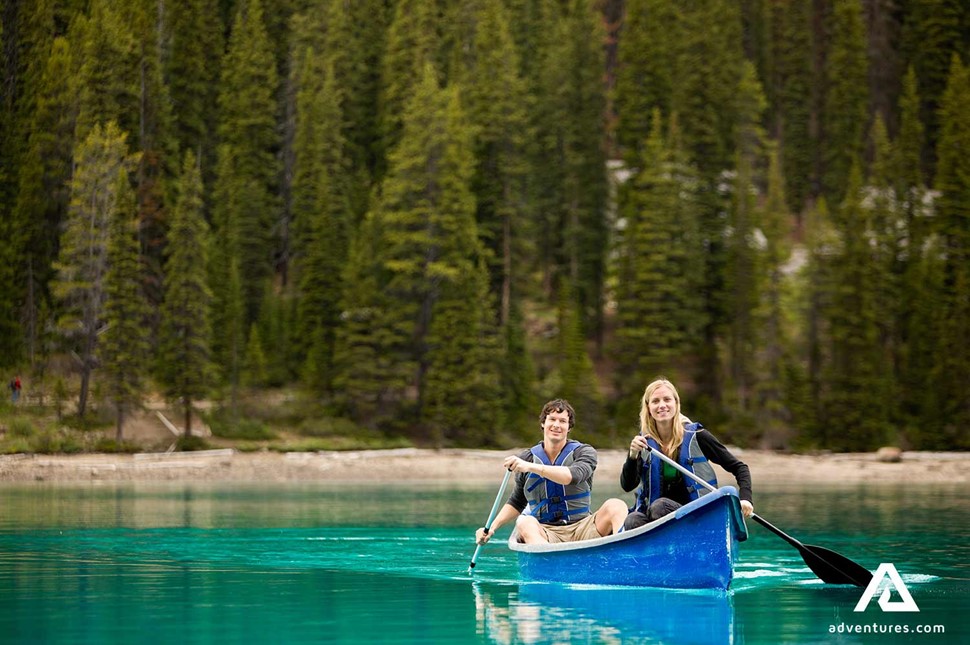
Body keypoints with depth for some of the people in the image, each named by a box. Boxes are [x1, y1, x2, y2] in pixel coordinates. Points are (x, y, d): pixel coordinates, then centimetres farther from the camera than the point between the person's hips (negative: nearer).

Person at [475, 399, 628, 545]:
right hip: (544, 533, 0)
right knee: (524, 522, -33)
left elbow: (573, 476, -19)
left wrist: (531, 467, -27)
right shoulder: (526, 458, 11)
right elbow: (516, 503, 22)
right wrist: (492, 527, 6)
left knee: (615, 506, -26)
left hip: (581, 530, 0)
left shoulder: (584, 452, 4)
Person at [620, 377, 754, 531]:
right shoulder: (643, 442, 6)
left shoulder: (695, 436, -2)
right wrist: (633, 455, -19)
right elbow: (627, 486, -1)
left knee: (660, 506, -34)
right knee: (632, 521, -32)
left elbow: (739, 467, 3)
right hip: (650, 514, 3)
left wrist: (745, 499, -15)